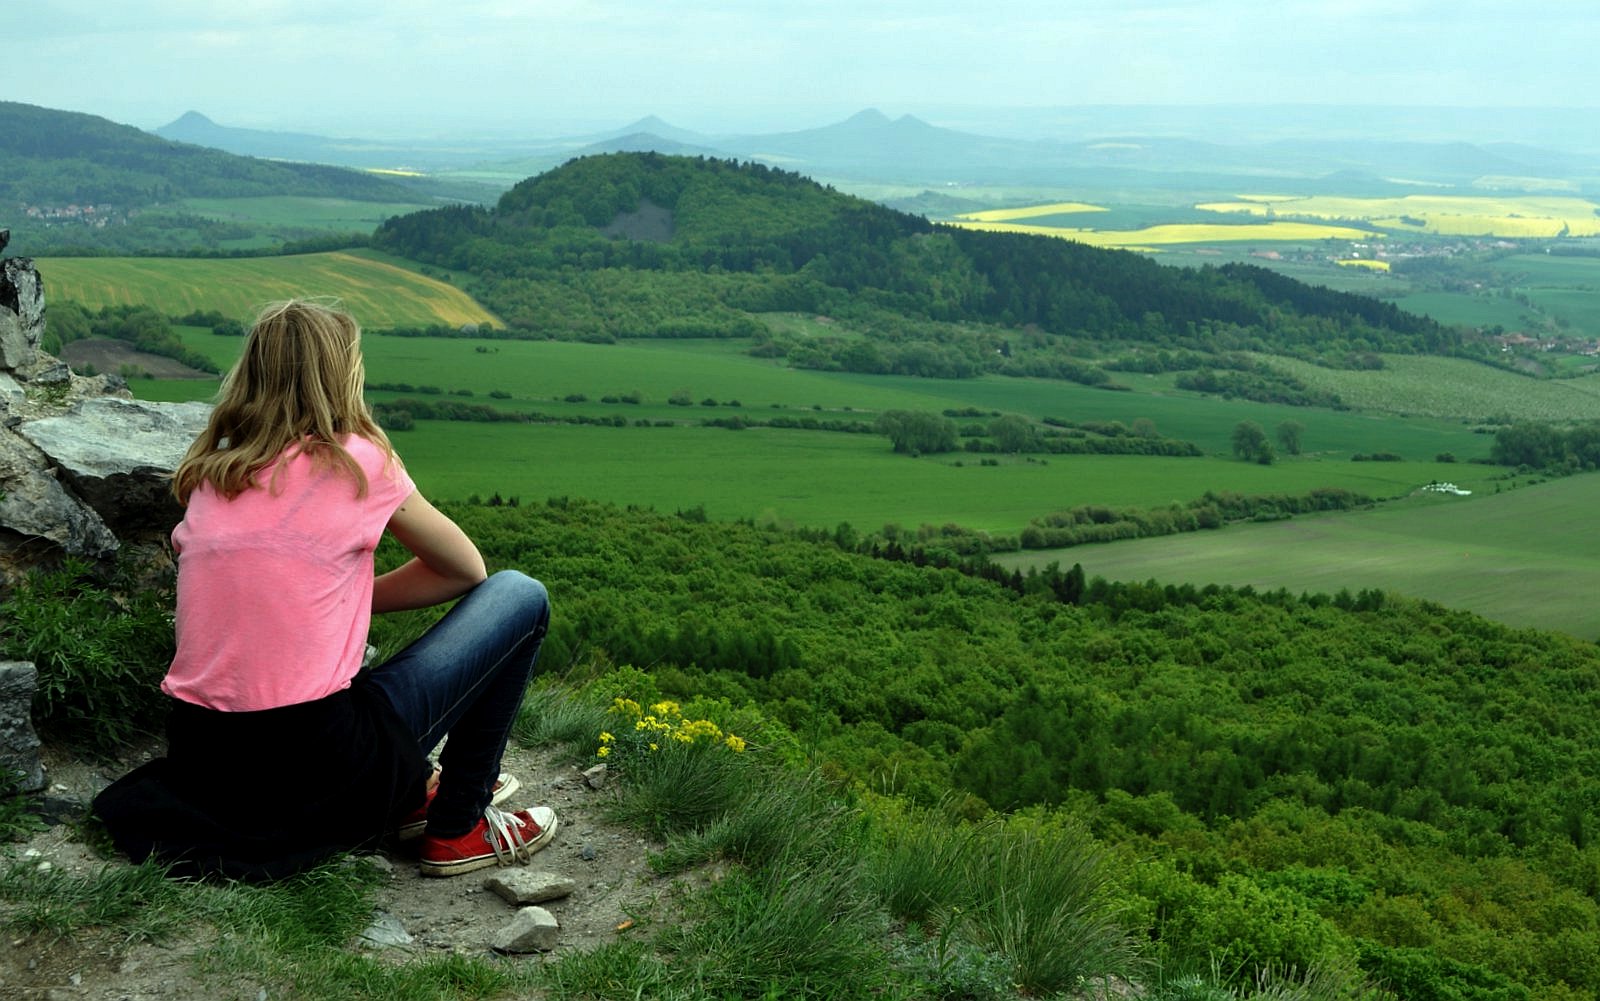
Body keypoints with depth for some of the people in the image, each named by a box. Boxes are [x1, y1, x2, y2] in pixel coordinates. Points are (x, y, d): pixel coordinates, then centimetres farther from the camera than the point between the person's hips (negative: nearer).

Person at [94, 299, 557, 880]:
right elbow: (465, 569, 10)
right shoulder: (358, 462, -4)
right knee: (520, 596, 7)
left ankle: (411, 793, 26)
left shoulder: (208, 474, 10)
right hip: (315, 764, -6)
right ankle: (458, 829, 10)